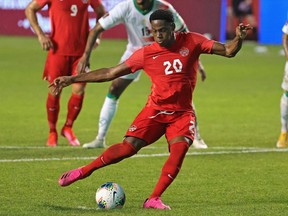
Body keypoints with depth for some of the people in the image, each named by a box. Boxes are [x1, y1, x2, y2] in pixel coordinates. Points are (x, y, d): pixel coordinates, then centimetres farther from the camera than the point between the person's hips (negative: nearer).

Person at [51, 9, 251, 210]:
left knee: (180, 147, -26)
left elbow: (227, 51, -4)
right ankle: (83, 172, 5)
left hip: (182, 113, 0)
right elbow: (110, 73, 0)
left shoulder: (192, 42, -4)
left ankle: (154, 198, -22)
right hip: (155, 110, 0)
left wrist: (238, 39, -27)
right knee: (128, 146, -13)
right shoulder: (146, 54, -4)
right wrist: (72, 80, -2)